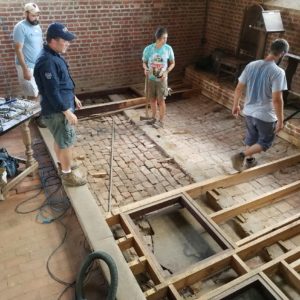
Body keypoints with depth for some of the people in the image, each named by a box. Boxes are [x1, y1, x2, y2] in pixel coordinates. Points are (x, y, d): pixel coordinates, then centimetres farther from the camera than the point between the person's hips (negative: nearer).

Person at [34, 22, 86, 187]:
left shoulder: (53, 55, 8)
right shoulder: (47, 61, -25)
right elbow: (52, 92, -26)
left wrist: (73, 97, 23)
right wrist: (67, 112, -23)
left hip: (60, 106, 10)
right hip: (57, 110, -10)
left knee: (60, 139, 23)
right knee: (66, 142, 1)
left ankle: (62, 164, 41)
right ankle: (67, 175, 16)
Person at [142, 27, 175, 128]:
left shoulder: (168, 48, -10)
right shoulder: (148, 49, -9)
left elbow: (172, 63, 1)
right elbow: (144, 62, 4)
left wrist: (166, 72, -16)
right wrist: (145, 69, -19)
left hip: (162, 79, -2)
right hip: (151, 79, 2)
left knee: (161, 100, 3)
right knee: (152, 99, 14)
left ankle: (161, 121, 18)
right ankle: (154, 118, 33)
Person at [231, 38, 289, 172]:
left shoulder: (251, 65, -4)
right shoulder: (278, 72, -20)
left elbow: (239, 88, 1)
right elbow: (277, 99, -22)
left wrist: (235, 105, 15)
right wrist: (280, 120, -12)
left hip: (249, 112, 6)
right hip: (266, 116, -5)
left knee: (251, 138, 26)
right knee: (265, 142, 14)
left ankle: (249, 161, 41)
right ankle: (241, 156, -3)